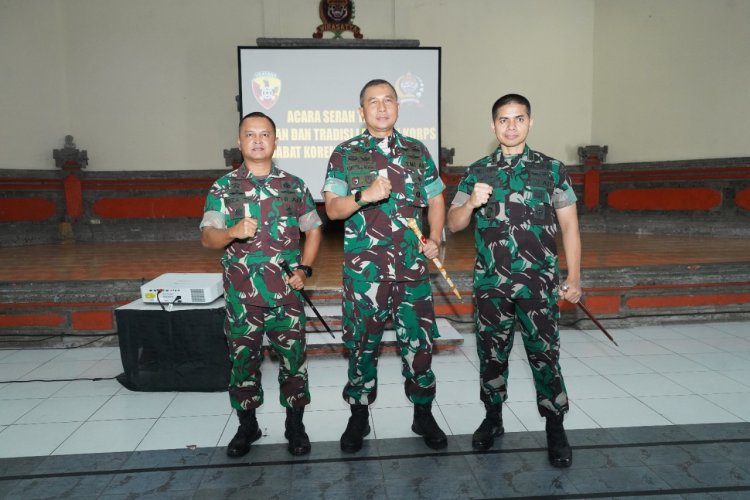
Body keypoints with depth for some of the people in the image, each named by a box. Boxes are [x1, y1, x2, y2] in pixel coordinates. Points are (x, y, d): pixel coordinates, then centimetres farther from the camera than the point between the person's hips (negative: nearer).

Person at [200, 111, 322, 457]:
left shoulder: (294, 186, 4)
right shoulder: (223, 188, 1)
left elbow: (313, 230, 12)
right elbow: (207, 237, -6)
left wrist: (305, 269, -1)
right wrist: (231, 233, -27)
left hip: (286, 294, 0)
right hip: (241, 296, 0)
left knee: (294, 360, 7)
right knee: (243, 361, 10)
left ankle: (295, 425, 25)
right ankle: (247, 425, 30)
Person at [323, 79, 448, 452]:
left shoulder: (418, 152, 10)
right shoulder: (345, 154, 3)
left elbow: (435, 200, 16)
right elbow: (332, 209, -4)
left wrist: (434, 239, 2)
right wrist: (365, 196, -21)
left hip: (412, 266, 2)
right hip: (363, 268, -2)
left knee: (419, 341, 7)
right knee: (362, 343, 7)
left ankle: (423, 413, 26)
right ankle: (359, 415, 26)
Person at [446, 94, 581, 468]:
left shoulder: (552, 169, 3)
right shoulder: (477, 172, 7)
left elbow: (569, 227, 4)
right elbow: (453, 224, 5)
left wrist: (574, 278, -1)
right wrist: (471, 202, -15)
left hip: (539, 283, -1)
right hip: (489, 283, 2)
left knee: (545, 354, 1)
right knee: (491, 353, 11)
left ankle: (555, 429, 16)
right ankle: (492, 418, 29)